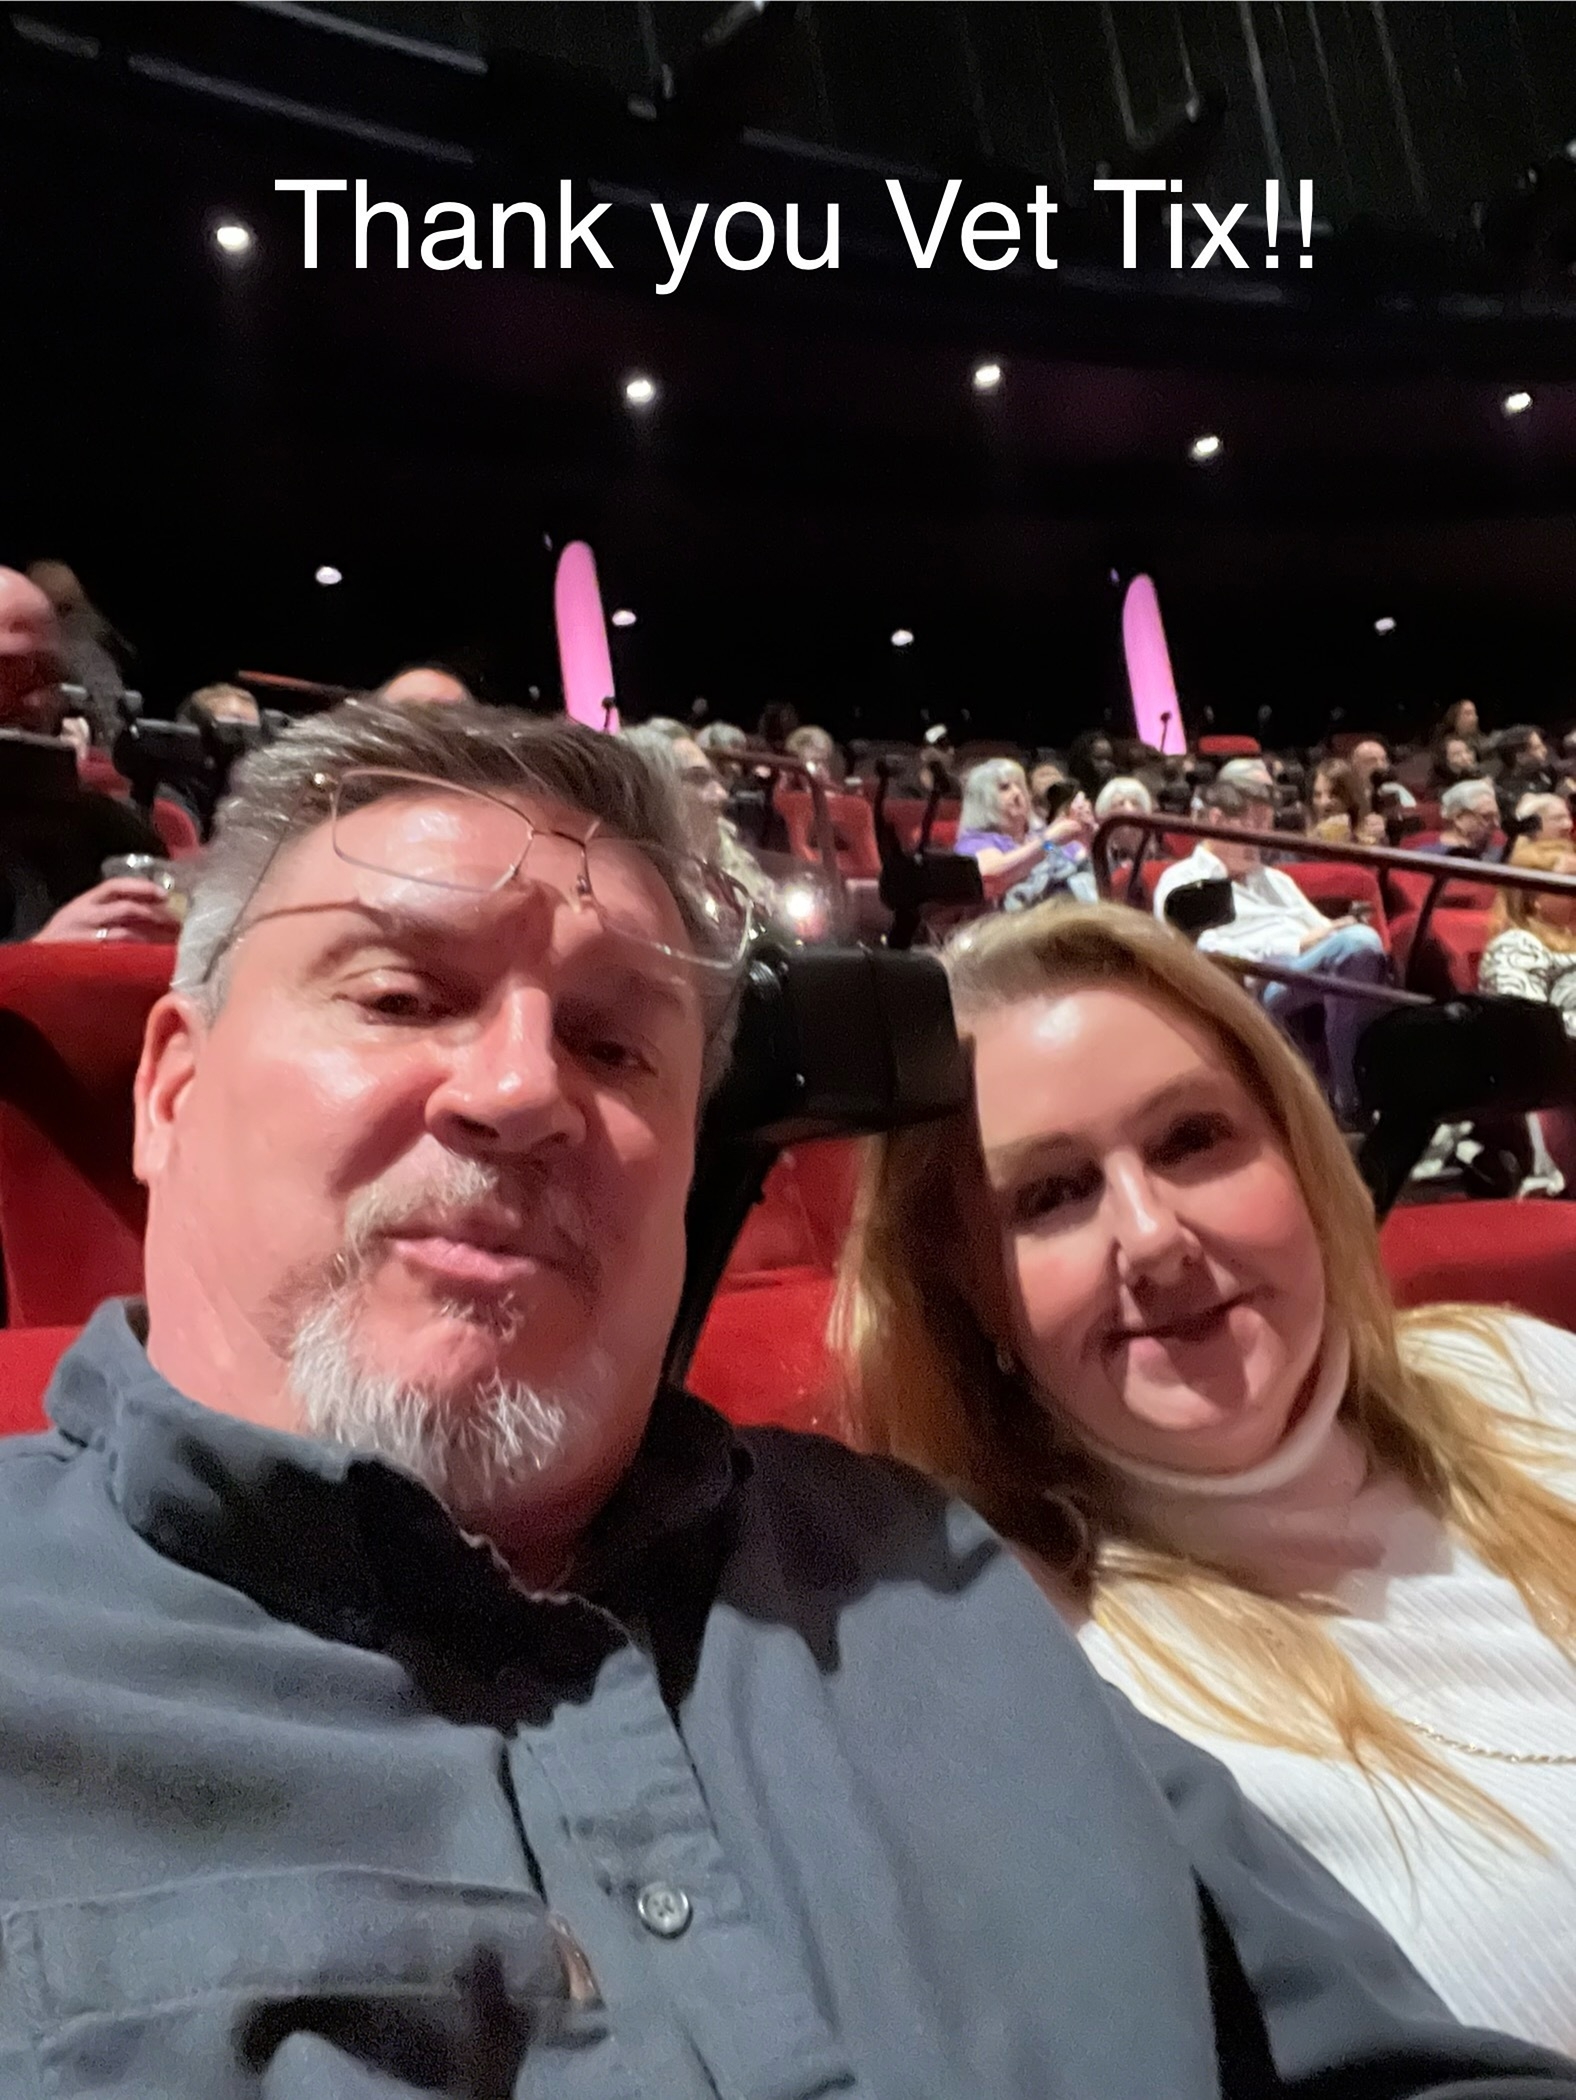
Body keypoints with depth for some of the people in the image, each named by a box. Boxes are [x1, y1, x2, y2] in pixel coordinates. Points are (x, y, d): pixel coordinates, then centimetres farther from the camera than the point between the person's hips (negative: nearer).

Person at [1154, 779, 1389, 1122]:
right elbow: (1205, 955, -7)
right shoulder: (1182, 881, 10)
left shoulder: (1274, 878, 34)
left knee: (1360, 939, -29)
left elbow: (1324, 930, 26)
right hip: (1257, 988, -6)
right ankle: (1348, 1096, -30)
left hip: (1319, 976, 6)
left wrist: (1337, 932, -1)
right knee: (1356, 942, -31)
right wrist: (1299, 945, -11)